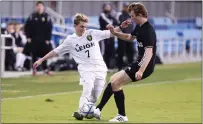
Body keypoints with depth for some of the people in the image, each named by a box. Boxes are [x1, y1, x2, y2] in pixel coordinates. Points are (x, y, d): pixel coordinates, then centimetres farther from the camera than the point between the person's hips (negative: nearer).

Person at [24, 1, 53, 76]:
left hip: (44, 40, 0)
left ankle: (45, 69, 8)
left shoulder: (47, 17, 0)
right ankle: (34, 69, 11)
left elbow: (49, 28, 0)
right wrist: (28, 37, -3)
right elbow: (27, 27, 4)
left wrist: (48, 39, -5)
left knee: (44, 54, 0)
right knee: (34, 55, 3)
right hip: (34, 39, 1)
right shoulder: (32, 16, 2)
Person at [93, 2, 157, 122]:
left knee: (115, 83, -11)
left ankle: (122, 116, -3)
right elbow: (130, 37, 30)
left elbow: (149, 52, -30)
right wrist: (115, 32, 15)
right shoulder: (139, 27, 9)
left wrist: (141, 71, -38)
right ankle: (98, 110, 22)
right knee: (113, 80, 17)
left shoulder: (148, 30, -21)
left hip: (145, 65, -10)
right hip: (138, 63, 10)